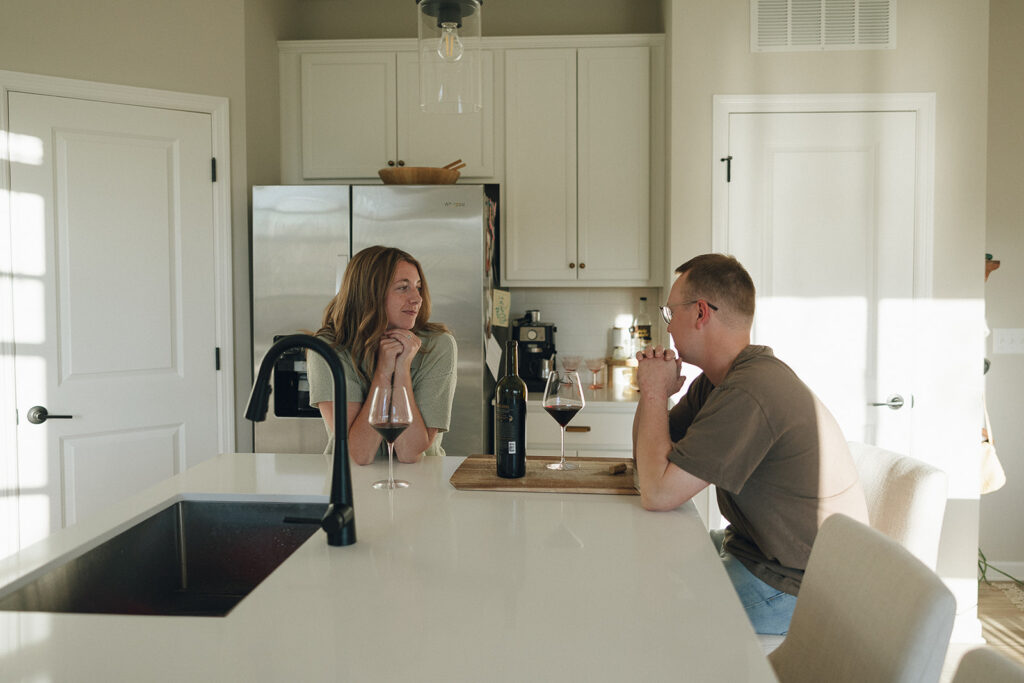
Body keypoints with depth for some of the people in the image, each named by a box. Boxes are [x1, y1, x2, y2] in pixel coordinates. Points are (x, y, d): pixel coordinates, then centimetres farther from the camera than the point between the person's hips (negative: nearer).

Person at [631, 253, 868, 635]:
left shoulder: (750, 394, -29)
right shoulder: (716, 381, 4)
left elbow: (657, 494, -29)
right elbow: (648, 464, 9)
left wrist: (655, 393, -18)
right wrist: (652, 391, -8)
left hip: (795, 590, -9)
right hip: (754, 545, 9)